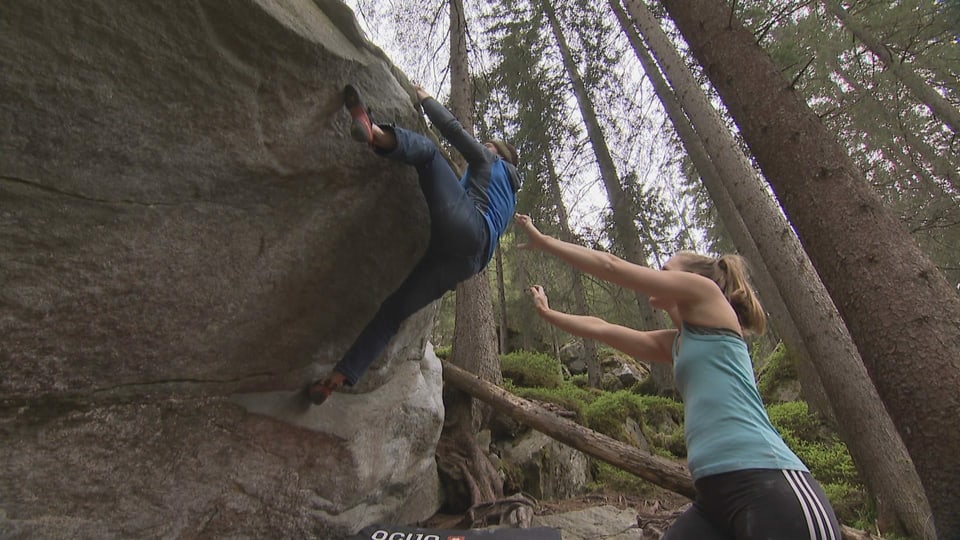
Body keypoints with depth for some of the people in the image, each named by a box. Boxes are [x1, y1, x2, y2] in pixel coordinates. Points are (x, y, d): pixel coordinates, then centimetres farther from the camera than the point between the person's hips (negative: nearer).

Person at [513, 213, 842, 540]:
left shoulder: (705, 291, 2)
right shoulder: (674, 343, 21)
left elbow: (611, 267, 1)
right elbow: (600, 329, 28)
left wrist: (542, 241, 9)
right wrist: (546, 313, 34)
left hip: (768, 487, -8)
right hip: (716, 494, 8)